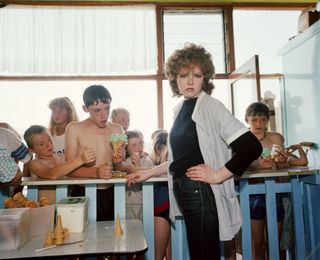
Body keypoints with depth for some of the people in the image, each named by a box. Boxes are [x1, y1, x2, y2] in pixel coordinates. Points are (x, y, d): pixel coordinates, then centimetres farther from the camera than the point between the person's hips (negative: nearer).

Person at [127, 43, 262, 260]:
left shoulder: (211, 106, -9)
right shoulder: (180, 109, 12)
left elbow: (252, 147, -17)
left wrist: (217, 176, -14)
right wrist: (149, 172, 18)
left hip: (202, 192, -7)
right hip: (183, 192, 7)